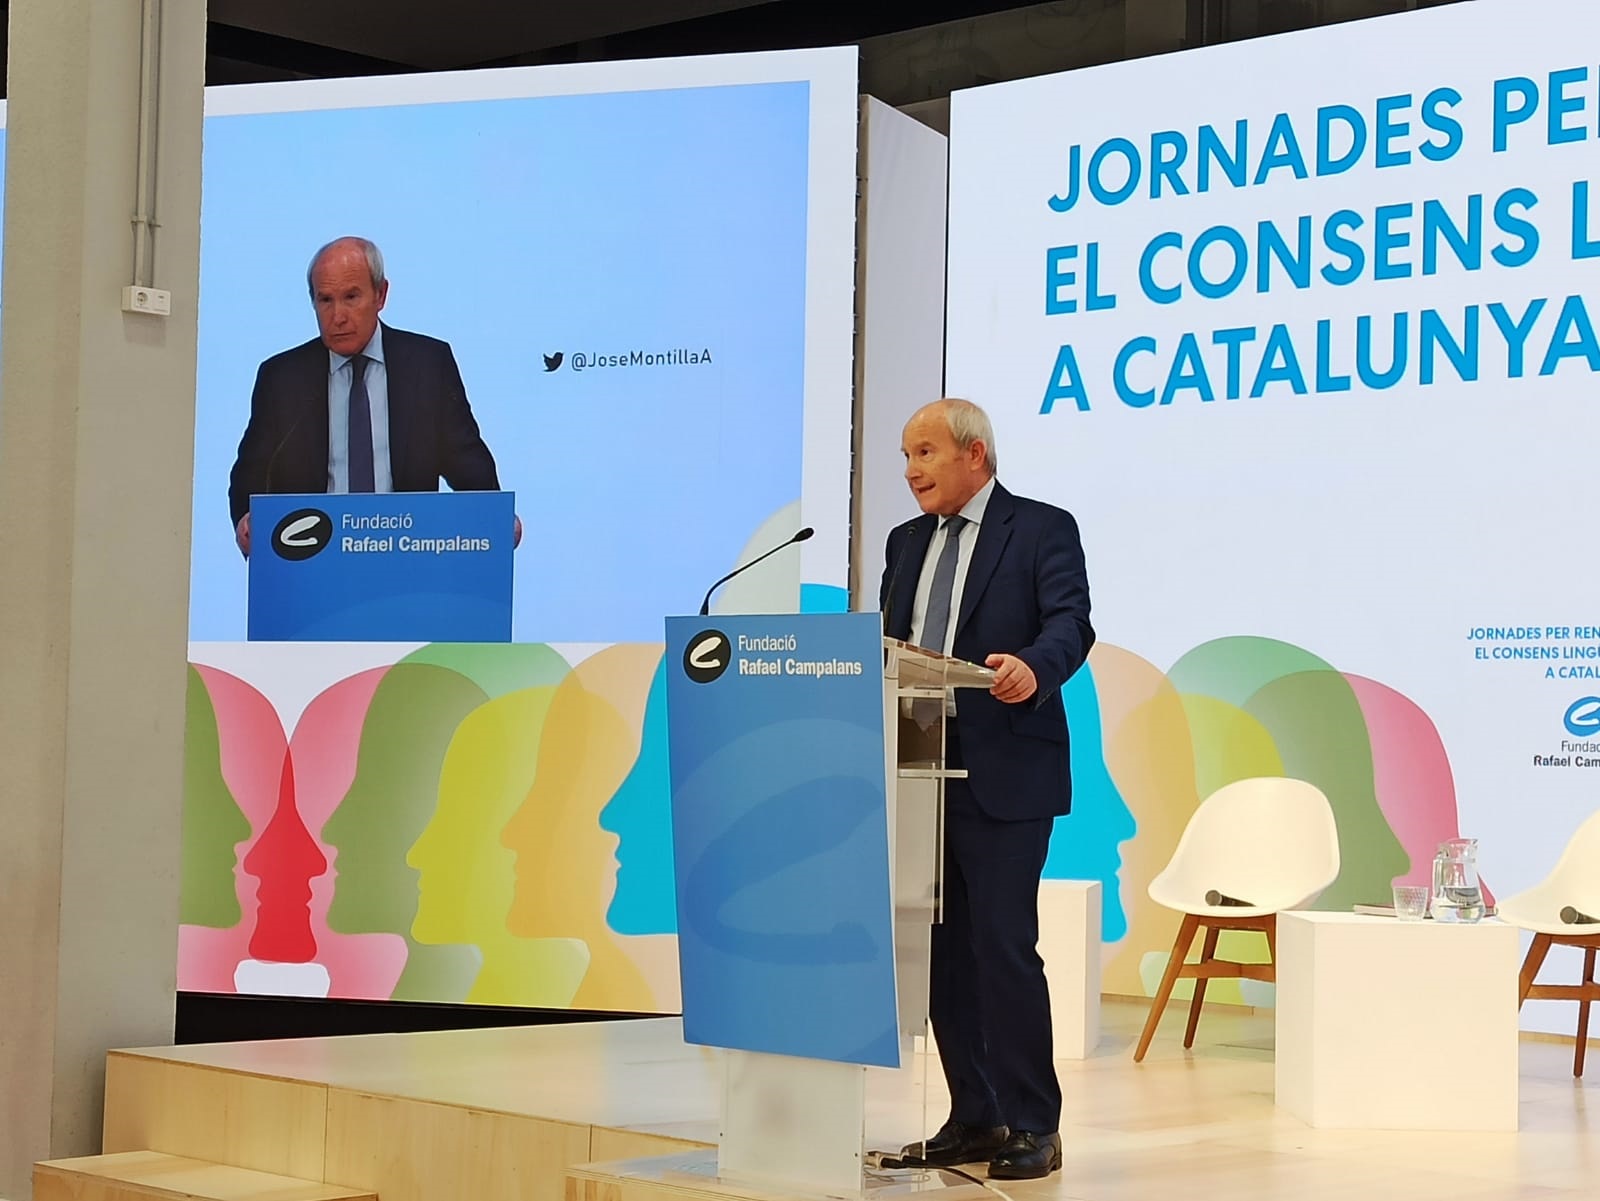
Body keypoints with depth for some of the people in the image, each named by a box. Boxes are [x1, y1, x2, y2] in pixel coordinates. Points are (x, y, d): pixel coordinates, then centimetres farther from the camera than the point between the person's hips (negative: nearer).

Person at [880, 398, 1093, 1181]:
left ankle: (1032, 1126, 0)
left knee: (1004, 947, -9)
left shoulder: (1042, 529, -2)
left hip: (1004, 774, -7)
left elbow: (1070, 622, -16)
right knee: (943, 951, 8)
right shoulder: (908, 542, 18)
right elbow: (889, 643, 18)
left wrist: (1034, 668, -36)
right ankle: (974, 1118, 18)